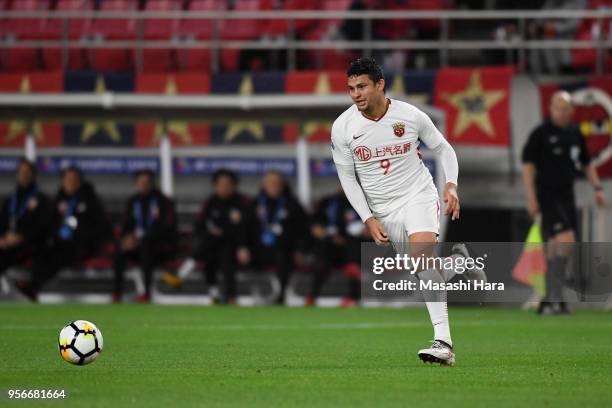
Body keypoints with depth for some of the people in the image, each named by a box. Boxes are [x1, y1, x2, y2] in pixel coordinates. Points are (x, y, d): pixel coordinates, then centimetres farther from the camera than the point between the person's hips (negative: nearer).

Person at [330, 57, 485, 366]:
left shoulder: (411, 116, -10)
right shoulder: (342, 127, -7)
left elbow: (443, 149, 7)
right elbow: (347, 177, 3)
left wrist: (451, 185, -9)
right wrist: (369, 219, -5)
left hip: (418, 196, -4)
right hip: (382, 211, 4)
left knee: (421, 252, -30)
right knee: (427, 274, 5)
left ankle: (443, 342, -38)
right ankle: (458, 260, 43)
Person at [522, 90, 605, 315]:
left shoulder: (575, 134, 13)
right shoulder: (540, 134, -5)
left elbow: (587, 163, 24)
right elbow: (528, 165, -7)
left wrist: (597, 188, 14)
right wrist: (531, 197, -14)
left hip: (566, 195, 6)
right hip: (547, 197, -6)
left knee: (555, 249, 8)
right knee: (566, 241, -21)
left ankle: (548, 301, 14)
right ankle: (556, 296, -19)